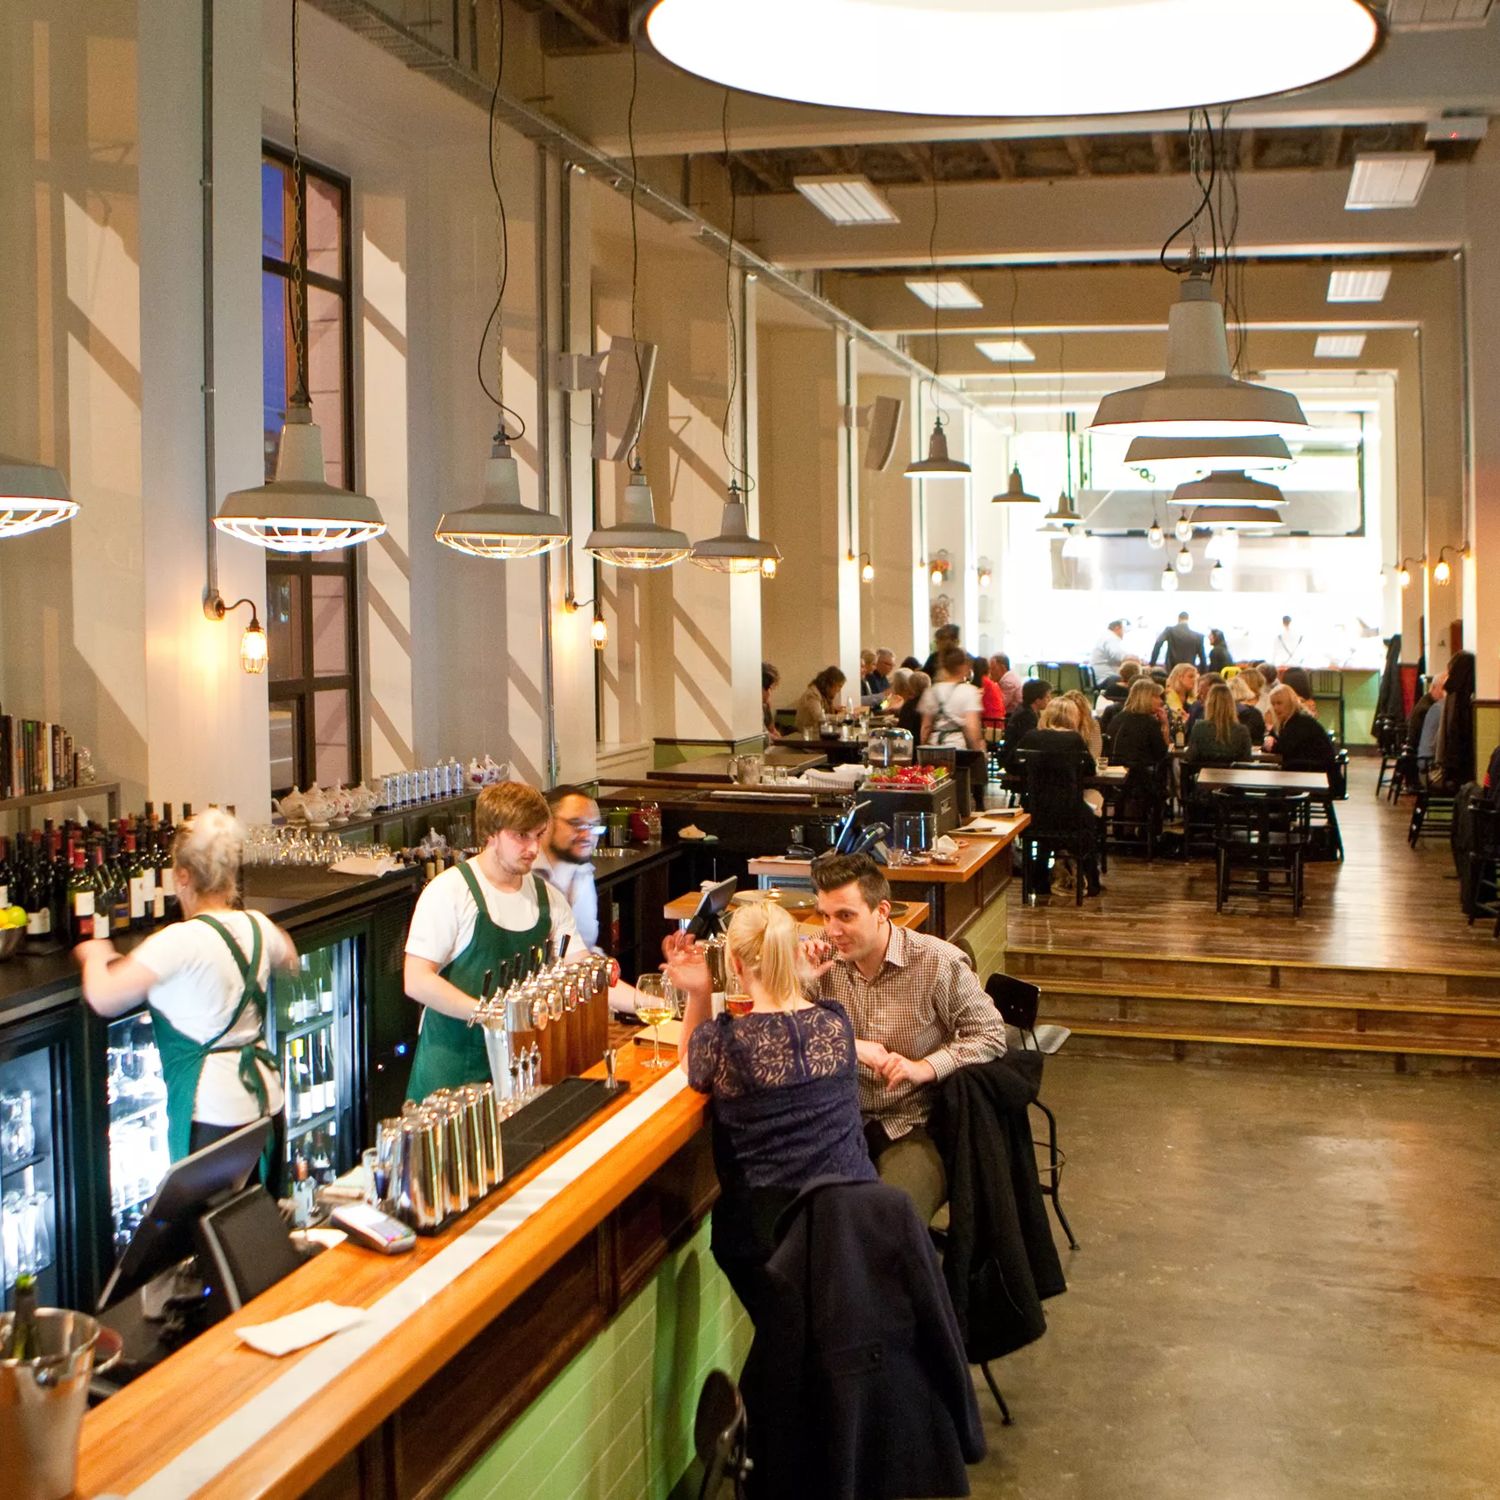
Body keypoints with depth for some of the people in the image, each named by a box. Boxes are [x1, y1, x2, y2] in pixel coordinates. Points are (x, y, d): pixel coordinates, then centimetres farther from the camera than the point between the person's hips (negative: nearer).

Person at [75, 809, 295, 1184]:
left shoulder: (181, 941, -18)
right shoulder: (258, 926, 4)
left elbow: (103, 998, -20)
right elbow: (287, 956, 28)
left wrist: (94, 955, 1)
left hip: (213, 1116, -7)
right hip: (266, 1100, 7)